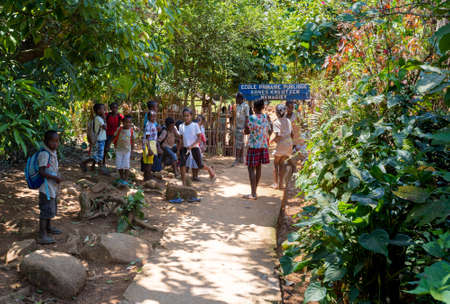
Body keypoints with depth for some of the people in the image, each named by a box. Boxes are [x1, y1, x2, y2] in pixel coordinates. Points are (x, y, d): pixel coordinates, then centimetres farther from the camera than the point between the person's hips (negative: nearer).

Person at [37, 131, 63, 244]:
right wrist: (55, 177, -21)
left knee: (52, 208, 23)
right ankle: (42, 236, -4)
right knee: (46, 210, -7)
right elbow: (41, 172, -25)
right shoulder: (44, 154, -22)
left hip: (53, 187, 9)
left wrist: (58, 176, 3)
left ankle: (48, 227, 41)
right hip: (47, 187, -9)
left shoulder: (54, 152, 7)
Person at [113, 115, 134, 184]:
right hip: (119, 150, 1)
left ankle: (126, 179, 2)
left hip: (127, 150, -1)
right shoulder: (119, 129, -7)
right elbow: (115, 137, 6)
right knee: (119, 165, 5)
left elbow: (132, 141, 3)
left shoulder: (131, 131, -5)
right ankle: (121, 178, 22)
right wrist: (115, 145, -1)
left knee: (126, 165, -5)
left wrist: (131, 150, 4)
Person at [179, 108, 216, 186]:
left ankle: (210, 170, 32)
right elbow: (181, 138, 13)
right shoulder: (181, 126, 3)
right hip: (185, 148, 3)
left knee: (200, 166, -1)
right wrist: (181, 147, 10)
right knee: (182, 163, -15)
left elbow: (199, 138, -10)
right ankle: (184, 183, -9)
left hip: (194, 147, -3)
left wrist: (191, 146, -21)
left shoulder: (195, 125, -9)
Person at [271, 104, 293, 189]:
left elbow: (278, 136, -19)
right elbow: (291, 134, 11)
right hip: (289, 144, 6)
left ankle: (276, 183, 6)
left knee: (276, 163, 9)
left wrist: (272, 140, -3)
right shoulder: (288, 121, 8)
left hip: (281, 144, -6)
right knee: (282, 162, 14)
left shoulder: (276, 122, -11)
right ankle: (281, 183, 12)